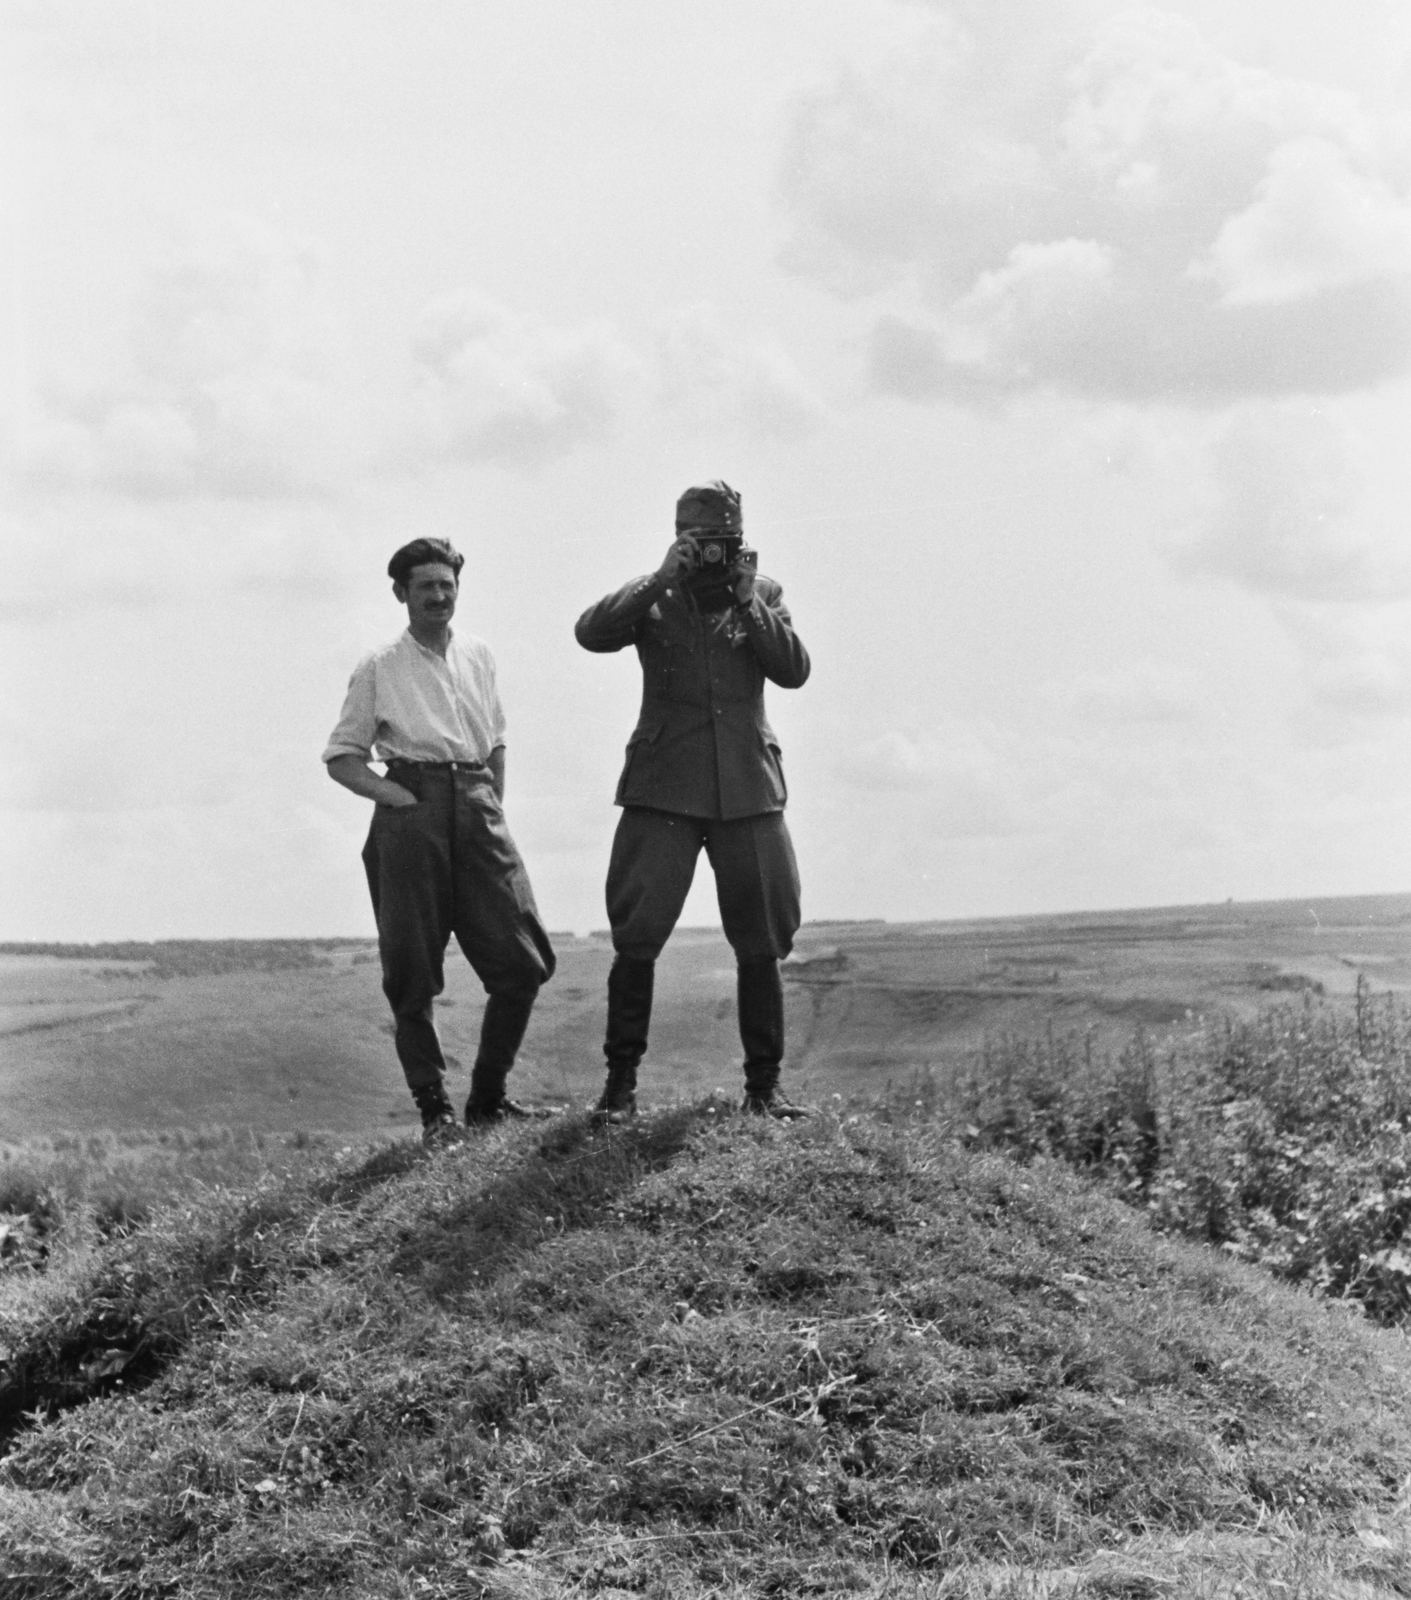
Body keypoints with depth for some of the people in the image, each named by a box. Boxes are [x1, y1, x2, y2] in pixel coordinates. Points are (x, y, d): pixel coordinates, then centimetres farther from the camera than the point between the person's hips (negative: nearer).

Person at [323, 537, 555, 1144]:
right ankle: (434, 1109, 5)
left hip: (477, 810, 3)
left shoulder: (478, 656, 15)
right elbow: (341, 756, 7)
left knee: (522, 961, -3)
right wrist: (388, 791, -9)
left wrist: (494, 803, 12)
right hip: (411, 815, -3)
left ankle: (488, 1096, 11)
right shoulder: (378, 669, 5)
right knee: (413, 973, -3)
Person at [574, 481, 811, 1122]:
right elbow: (591, 632, -12)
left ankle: (764, 1084, 13)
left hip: (748, 788, 2)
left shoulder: (763, 593, 11)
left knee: (761, 944, 3)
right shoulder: (653, 599, 5)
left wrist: (746, 601, -10)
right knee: (636, 939, -8)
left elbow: (794, 670, -1)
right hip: (664, 789, -2)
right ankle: (621, 1082, 1)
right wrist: (662, 579, -17)